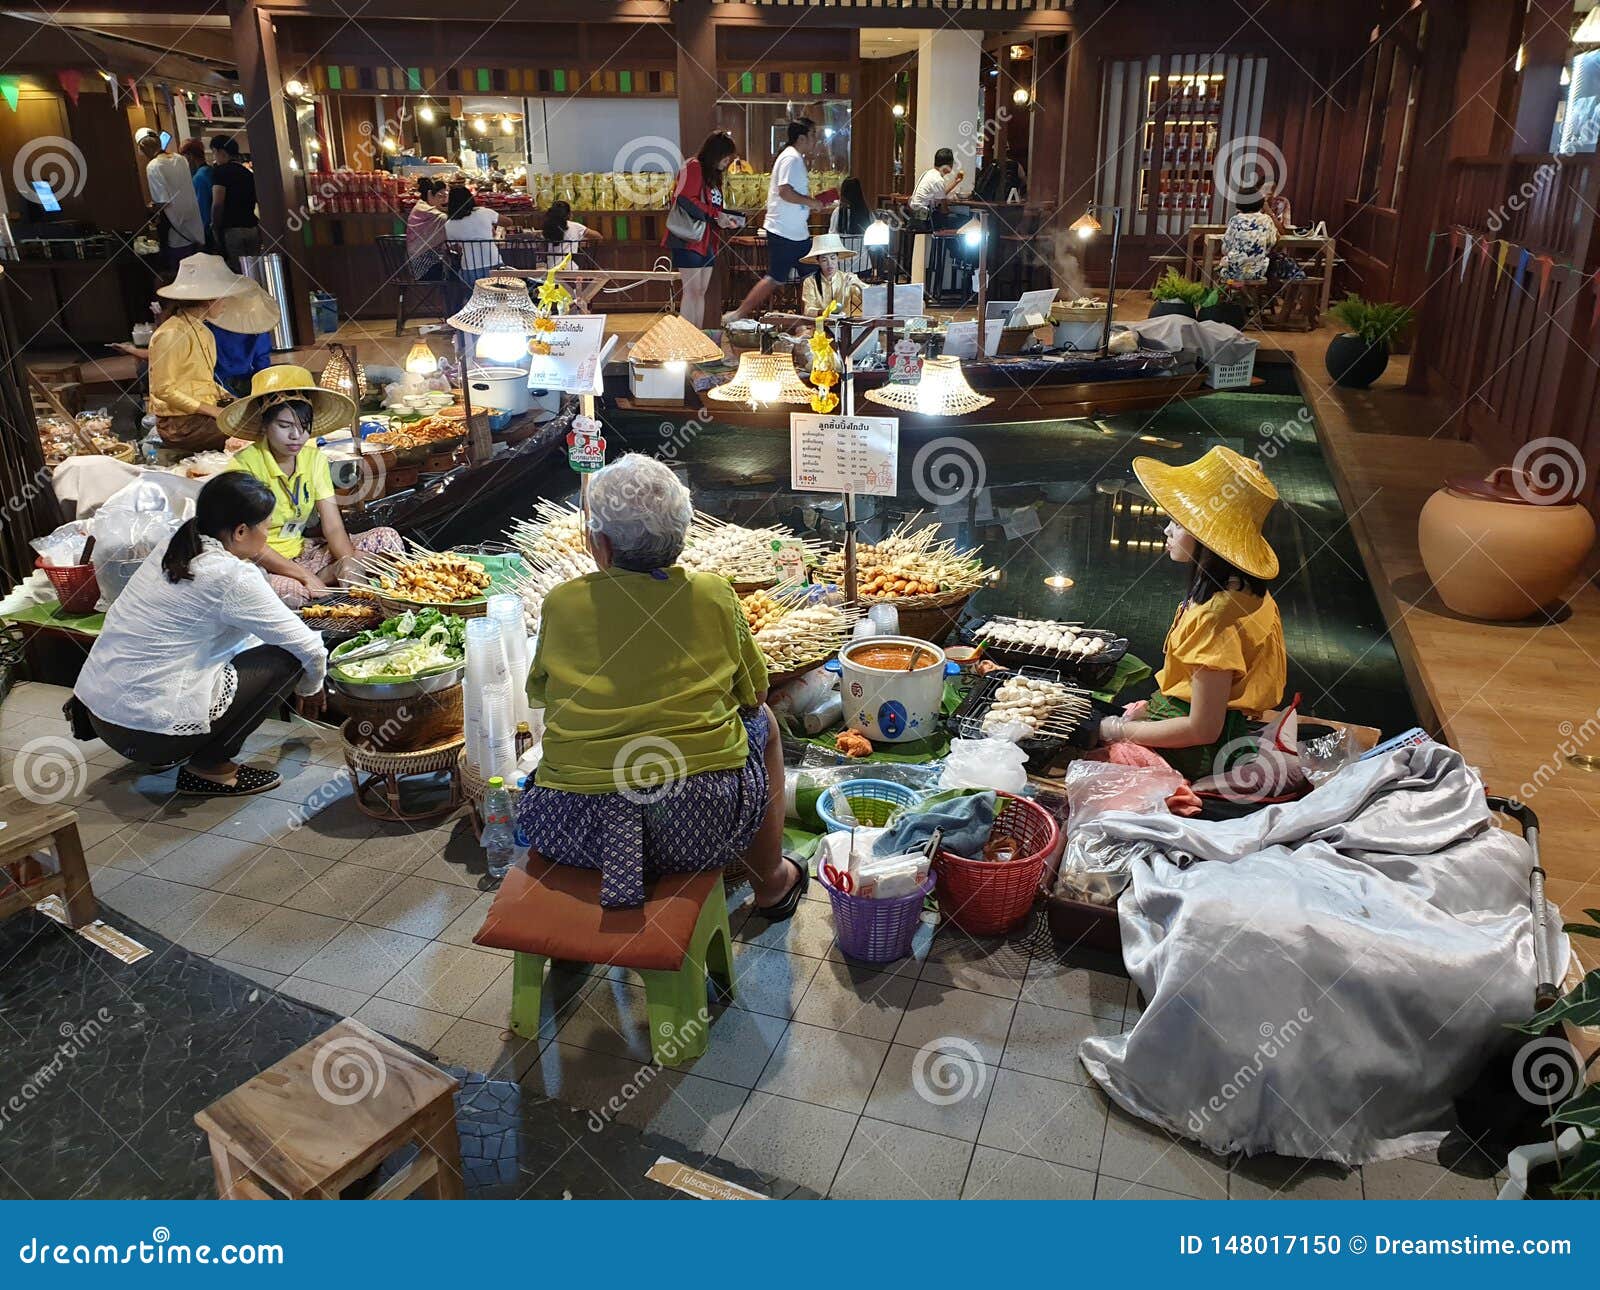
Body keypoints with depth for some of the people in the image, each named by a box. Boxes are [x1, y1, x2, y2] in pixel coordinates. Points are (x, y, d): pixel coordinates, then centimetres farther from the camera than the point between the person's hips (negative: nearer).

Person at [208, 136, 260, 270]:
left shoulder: (220, 171, -5)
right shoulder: (248, 173, 15)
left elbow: (218, 204, -13)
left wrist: (215, 228, -4)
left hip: (232, 230, -6)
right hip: (253, 229, 6)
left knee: (237, 273, -6)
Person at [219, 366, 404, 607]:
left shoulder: (314, 459, 2)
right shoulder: (245, 465, -15)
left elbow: (333, 527, -4)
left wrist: (349, 561, -26)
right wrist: (305, 576, -29)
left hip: (300, 552, 6)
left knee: (388, 539, -9)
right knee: (292, 592, -42)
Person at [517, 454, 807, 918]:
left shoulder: (560, 603, 1)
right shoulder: (713, 595, 0)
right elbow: (753, 693, 13)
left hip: (570, 827, 2)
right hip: (701, 824, -1)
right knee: (761, 721, 29)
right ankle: (771, 883, 43)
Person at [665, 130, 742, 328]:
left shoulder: (713, 174, 20)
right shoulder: (693, 167, -9)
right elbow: (684, 200, -20)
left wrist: (725, 219, 7)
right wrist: (715, 215, -18)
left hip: (707, 240, 9)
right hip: (690, 239, -9)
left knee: (701, 291, 9)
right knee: (692, 291, -10)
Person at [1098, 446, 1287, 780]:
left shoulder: (1216, 618, -31)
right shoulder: (1246, 590, -1)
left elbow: (1203, 730, -26)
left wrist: (1119, 730, -15)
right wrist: (1150, 708, 10)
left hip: (1197, 753, -9)